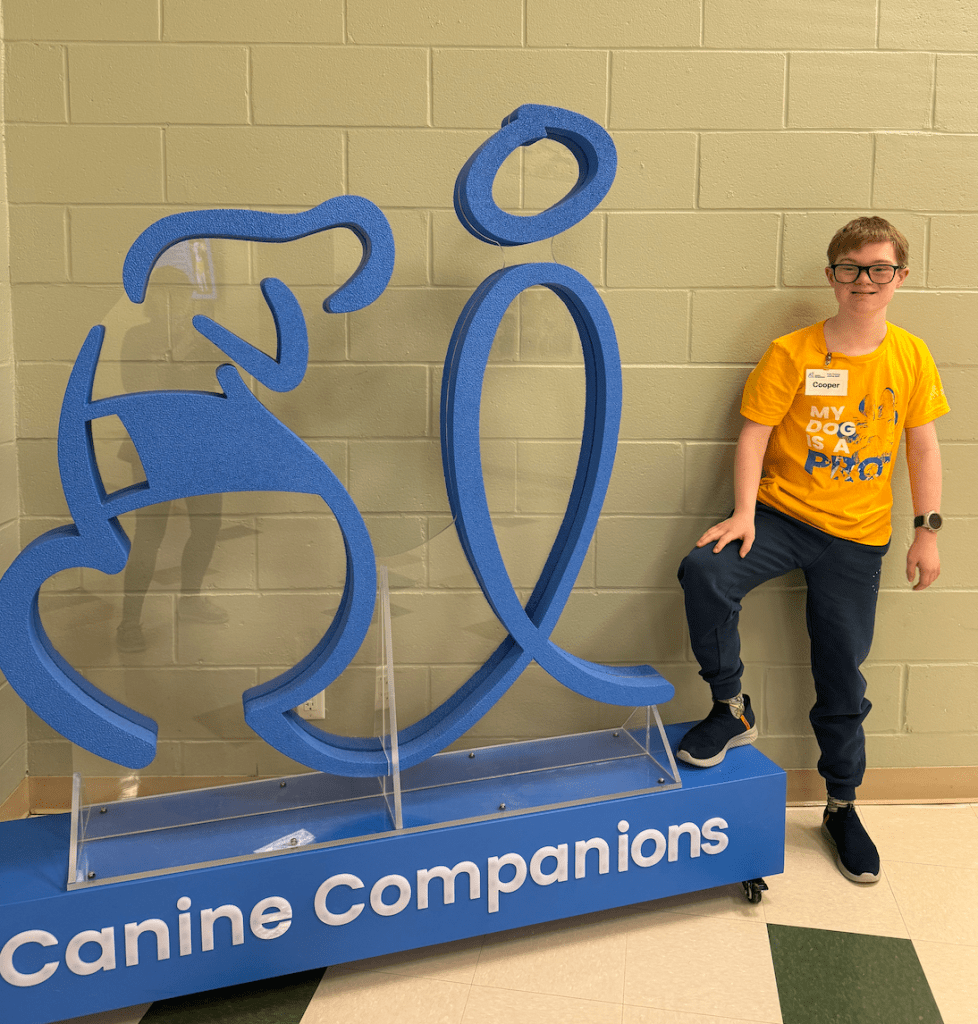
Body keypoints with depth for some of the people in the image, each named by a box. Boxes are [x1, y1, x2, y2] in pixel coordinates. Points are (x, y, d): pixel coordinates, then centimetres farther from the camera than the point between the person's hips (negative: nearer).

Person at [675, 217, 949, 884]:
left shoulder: (912, 357, 2)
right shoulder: (792, 354, -6)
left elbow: (924, 446, 7)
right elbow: (755, 433, -7)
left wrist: (927, 530, 4)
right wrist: (744, 513, -18)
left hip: (858, 536, 2)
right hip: (783, 512, -1)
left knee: (843, 677, 8)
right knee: (704, 572, -31)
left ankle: (842, 807, 28)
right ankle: (732, 711, -10)